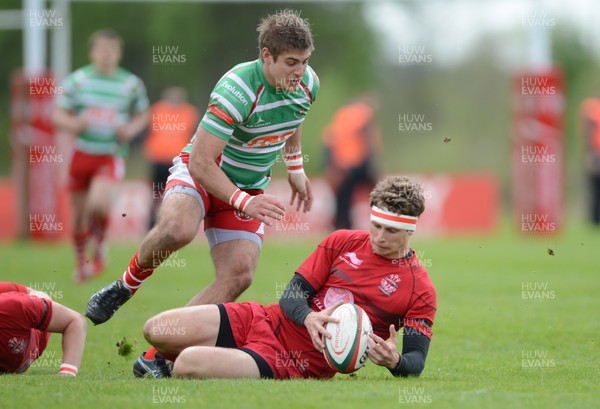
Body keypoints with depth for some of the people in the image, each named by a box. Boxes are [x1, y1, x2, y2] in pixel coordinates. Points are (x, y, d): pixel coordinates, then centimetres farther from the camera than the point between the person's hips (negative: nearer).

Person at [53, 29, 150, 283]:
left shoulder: (131, 84, 0)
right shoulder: (77, 80, -1)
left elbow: (142, 115, 14)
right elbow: (58, 115, 2)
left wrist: (131, 129, -7)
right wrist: (75, 124, -19)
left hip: (111, 156, -2)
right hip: (82, 154, 2)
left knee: (98, 204, -26)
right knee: (79, 215, 9)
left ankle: (100, 245, 4)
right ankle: (81, 263, 33)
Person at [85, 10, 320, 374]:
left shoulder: (308, 84, -9)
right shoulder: (236, 90, -31)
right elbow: (201, 162, -30)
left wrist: (296, 171, 25)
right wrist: (243, 202, -35)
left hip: (250, 188, 6)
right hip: (200, 172, -6)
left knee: (239, 275, -16)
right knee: (178, 228, -39)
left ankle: (157, 356, -11)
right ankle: (124, 287, -8)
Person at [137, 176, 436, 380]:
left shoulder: (420, 289, -5)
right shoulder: (342, 242, 6)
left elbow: (416, 360, -5)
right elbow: (292, 295, 4)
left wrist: (393, 361, -30)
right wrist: (309, 318, -21)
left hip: (294, 363, -5)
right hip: (266, 321, 5)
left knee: (188, 365, -25)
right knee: (155, 331, -9)